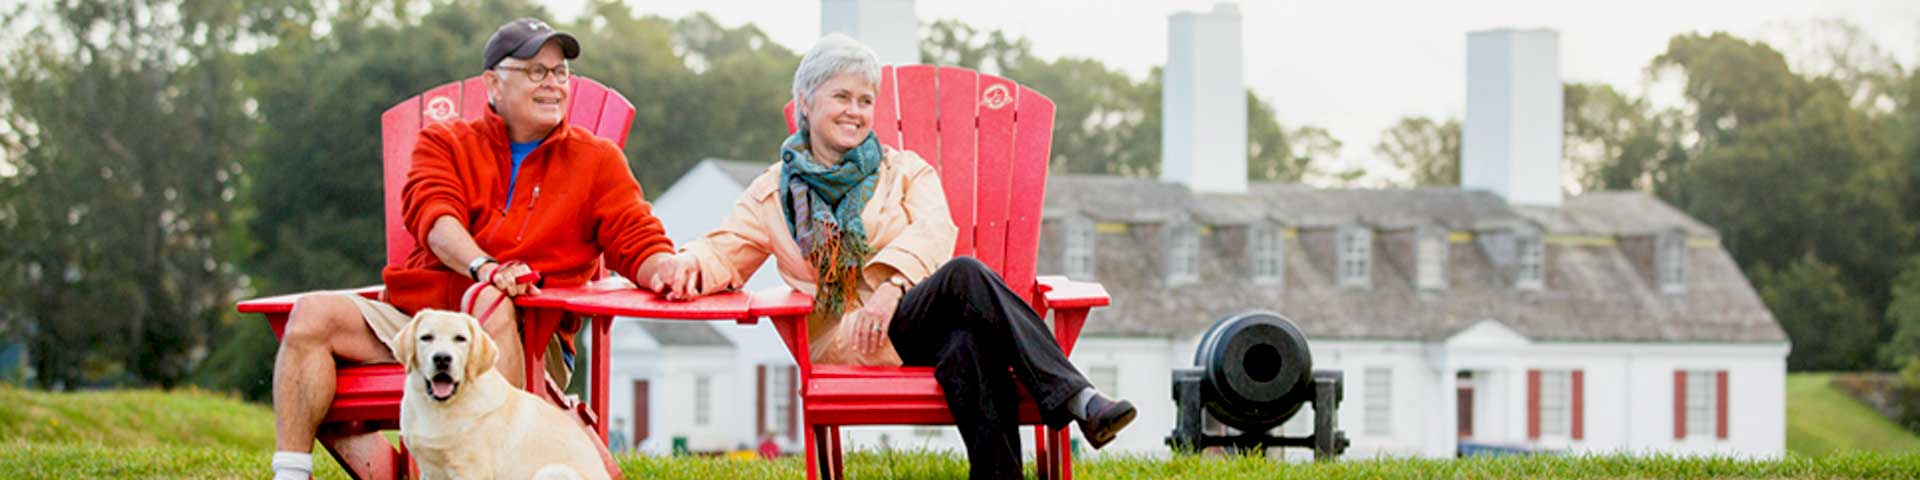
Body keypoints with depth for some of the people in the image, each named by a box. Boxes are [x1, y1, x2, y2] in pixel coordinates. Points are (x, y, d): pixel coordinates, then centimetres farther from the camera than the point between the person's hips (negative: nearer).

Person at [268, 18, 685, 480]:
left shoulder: (596, 160, 14)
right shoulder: (444, 143, 13)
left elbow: (638, 241, 5)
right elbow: (433, 216, -7)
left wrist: (668, 269, -22)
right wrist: (483, 266, -29)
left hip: (522, 338, -2)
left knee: (489, 303, -37)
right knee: (312, 315, -20)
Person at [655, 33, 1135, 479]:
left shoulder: (907, 170, 17)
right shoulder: (773, 194, 17)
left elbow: (934, 231, -2)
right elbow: (724, 250, 8)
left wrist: (892, 286, -23)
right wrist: (693, 262, -18)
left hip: (929, 323, 2)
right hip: (847, 343, -2)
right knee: (965, 274, -32)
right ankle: (1078, 400, -43)